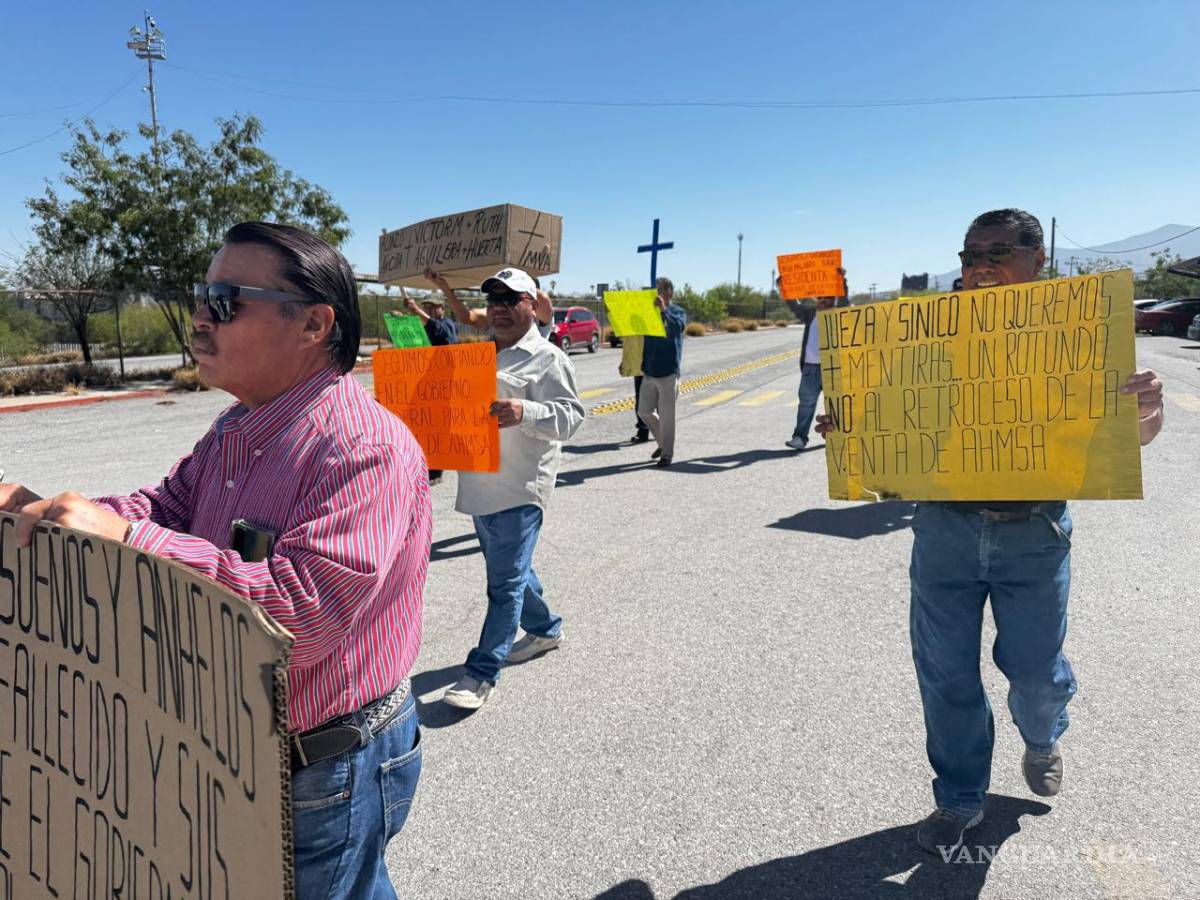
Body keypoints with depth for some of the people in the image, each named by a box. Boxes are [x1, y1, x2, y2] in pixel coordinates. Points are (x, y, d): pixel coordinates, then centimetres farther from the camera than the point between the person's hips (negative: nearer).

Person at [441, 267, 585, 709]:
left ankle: (482, 672, 2)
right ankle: (544, 628, 40)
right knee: (510, 570, 20)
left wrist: (524, 412, -33)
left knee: (506, 581, -5)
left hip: (520, 488, -8)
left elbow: (570, 415, -16)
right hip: (481, 486, 8)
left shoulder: (547, 358, -7)